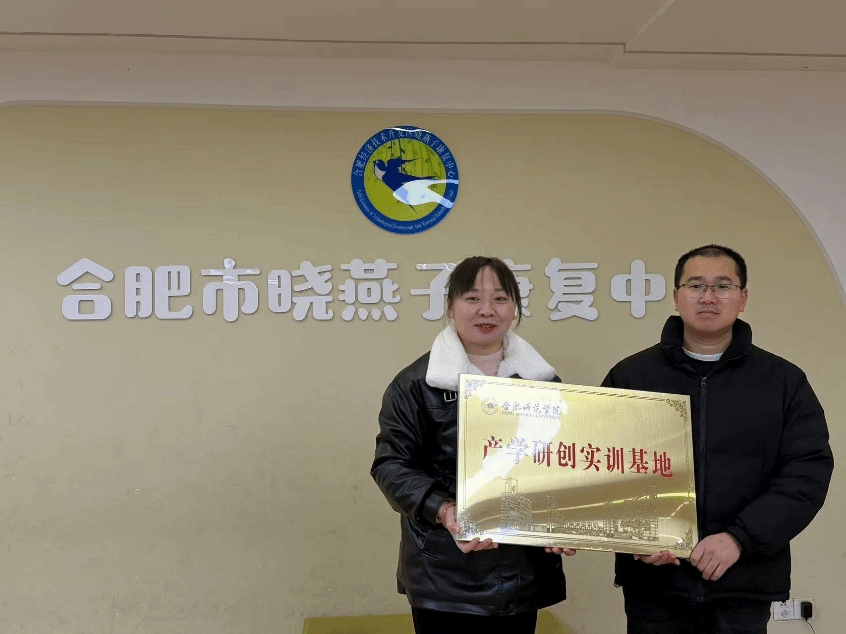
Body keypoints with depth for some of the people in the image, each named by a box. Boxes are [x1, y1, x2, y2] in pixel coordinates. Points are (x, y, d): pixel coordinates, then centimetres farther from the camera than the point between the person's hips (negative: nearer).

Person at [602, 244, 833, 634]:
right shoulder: (630, 376, 5)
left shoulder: (784, 381, 5)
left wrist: (740, 537, -14)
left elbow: (808, 471, -3)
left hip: (743, 582, 0)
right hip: (653, 580, 0)